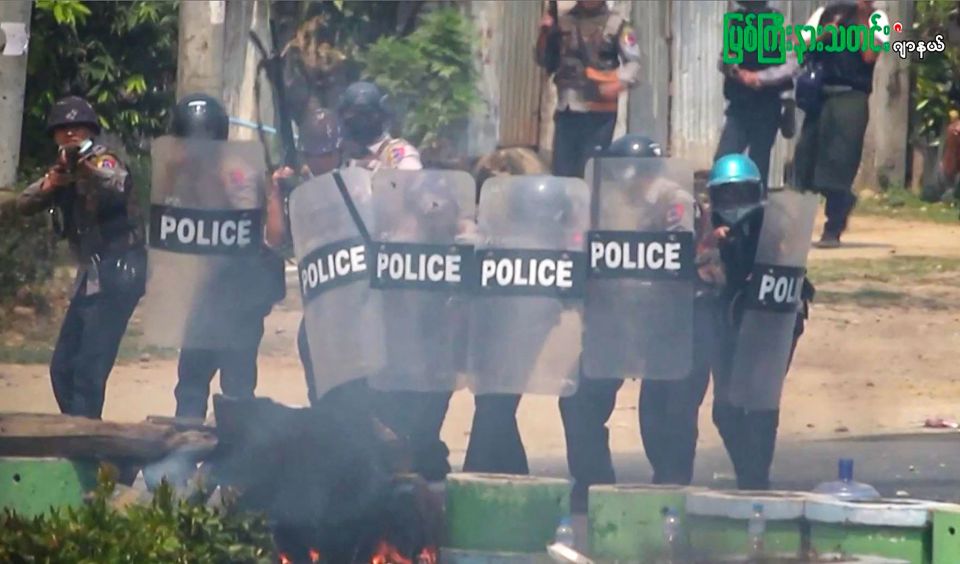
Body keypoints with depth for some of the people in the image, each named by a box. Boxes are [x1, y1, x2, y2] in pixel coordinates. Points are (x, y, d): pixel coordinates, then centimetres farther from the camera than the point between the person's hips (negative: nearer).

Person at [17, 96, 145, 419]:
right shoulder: (64, 168, 13)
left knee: (89, 372, -15)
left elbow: (116, 186, -34)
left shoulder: (103, 161, -11)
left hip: (116, 277, -9)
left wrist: (86, 167, -52)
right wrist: (48, 185, -17)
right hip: (91, 277, 9)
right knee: (63, 369, 12)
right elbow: (24, 204, 4)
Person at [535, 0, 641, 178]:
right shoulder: (563, 23, 12)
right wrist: (545, 35, -1)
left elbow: (634, 63, -5)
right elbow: (545, 61, 17)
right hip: (566, 110, 4)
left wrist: (617, 85, -24)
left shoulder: (616, 25, 1)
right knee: (561, 172, 3)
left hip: (599, 112, -4)